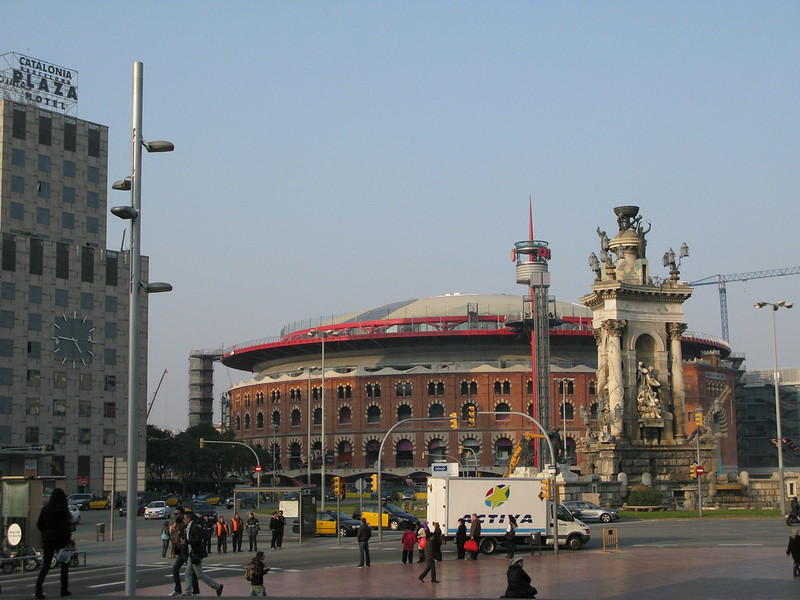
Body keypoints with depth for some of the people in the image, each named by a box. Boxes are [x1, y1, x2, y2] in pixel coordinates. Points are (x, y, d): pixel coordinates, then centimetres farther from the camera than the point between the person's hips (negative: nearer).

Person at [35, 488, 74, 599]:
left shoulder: (45, 509, 3)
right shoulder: (63, 509, -10)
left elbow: (39, 525, 7)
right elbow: (66, 526, -15)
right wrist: (68, 542, -13)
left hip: (48, 540, 3)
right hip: (61, 540, -3)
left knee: (45, 565, 5)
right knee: (64, 564, 13)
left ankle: (39, 588, -15)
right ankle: (64, 589, 15)